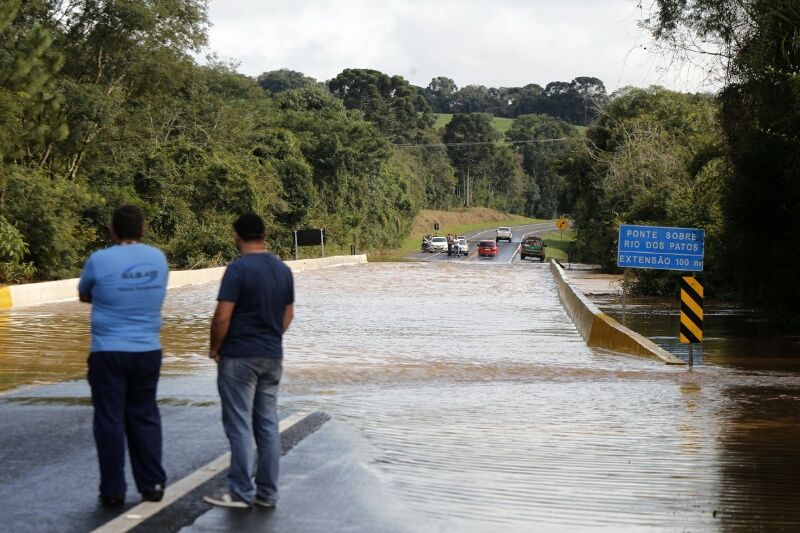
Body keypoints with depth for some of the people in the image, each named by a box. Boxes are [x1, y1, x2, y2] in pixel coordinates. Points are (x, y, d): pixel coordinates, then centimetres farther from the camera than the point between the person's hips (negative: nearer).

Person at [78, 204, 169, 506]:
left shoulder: (100, 260, -10)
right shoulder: (158, 259, 3)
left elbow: (84, 296, 6)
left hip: (109, 353, -4)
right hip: (148, 352, 4)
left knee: (110, 420, 3)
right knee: (144, 416, 13)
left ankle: (113, 490, 5)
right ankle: (153, 485, 14)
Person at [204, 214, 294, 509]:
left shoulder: (238, 269, -15)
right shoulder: (283, 270, 7)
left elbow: (222, 317, -17)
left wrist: (215, 349, -3)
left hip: (239, 358, -7)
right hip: (272, 357, 7)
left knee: (239, 426, -1)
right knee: (267, 424, 9)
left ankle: (240, 492, 1)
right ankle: (267, 492, 12)